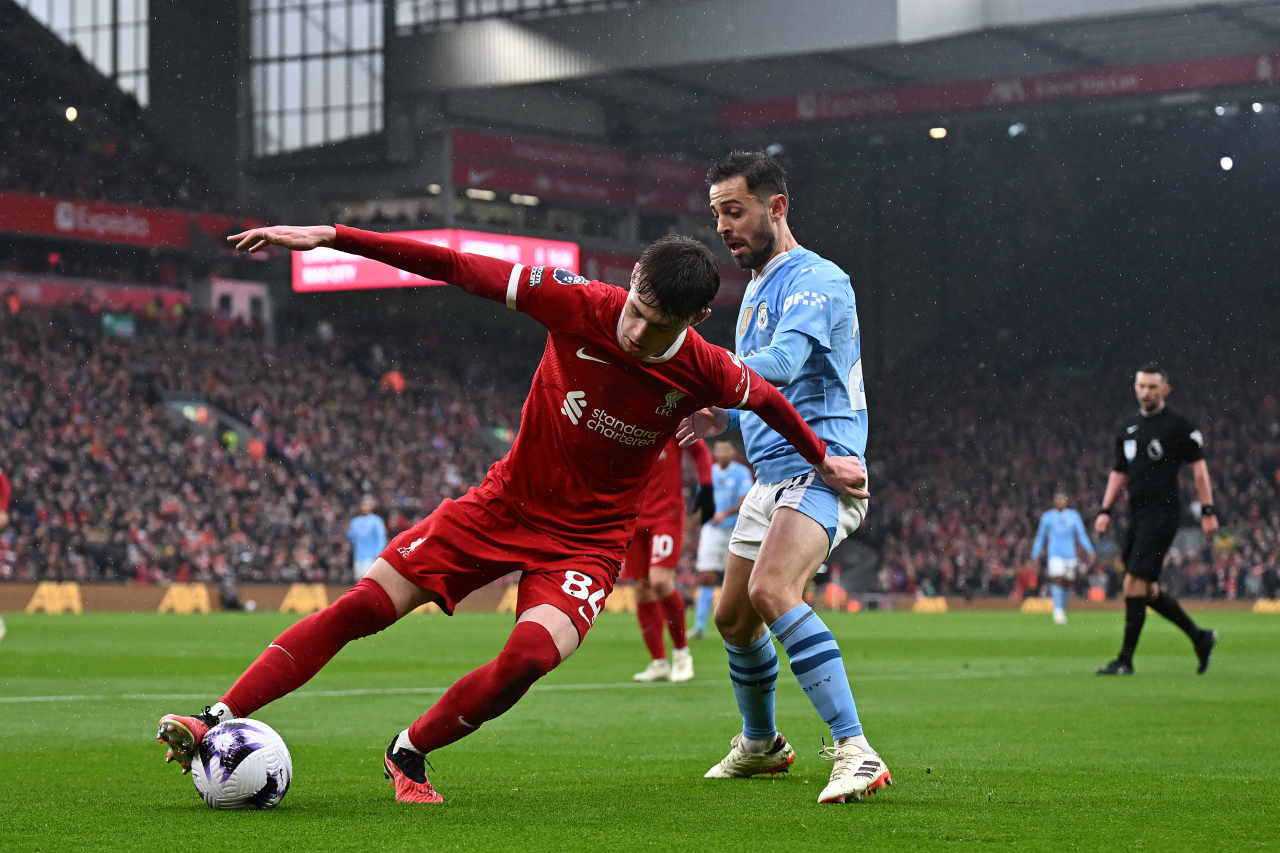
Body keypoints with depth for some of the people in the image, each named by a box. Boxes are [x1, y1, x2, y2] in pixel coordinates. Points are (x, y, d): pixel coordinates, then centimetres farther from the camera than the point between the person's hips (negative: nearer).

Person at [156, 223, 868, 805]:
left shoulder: (705, 372, -17)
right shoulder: (581, 305, -19)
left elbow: (765, 397, 7)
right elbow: (458, 268, -16)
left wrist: (824, 460, 21)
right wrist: (329, 237, -18)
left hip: (588, 540, -1)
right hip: (505, 503, 1)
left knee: (530, 656, -27)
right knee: (362, 608, -9)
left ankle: (411, 756, -2)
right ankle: (220, 724, -8)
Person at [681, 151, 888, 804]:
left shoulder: (814, 280, -11)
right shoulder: (756, 290, 20)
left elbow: (782, 363, -29)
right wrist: (724, 418, 10)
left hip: (819, 468, -10)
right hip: (771, 476, 10)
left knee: (771, 590, -32)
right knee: (733, 616, 17)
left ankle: (855, 752, -35)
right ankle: (760, 745, 41)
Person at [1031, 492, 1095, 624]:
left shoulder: (1073, 516, 10)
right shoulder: (1047, 517, 7)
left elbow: (1081, 534, 12)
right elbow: (1040, 537, 14)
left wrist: (1090, 550, 1)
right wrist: (1035, 555, 12)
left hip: (1070, 555, 3)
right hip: (1055, 555, -3)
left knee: (1068, 583, 3)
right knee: (1057, 580, -20)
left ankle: (1062, 610, 18)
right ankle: (1058, 612, -25)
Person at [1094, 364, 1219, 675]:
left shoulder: (1178, 425, -5)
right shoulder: (1128, 426, 16)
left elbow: (1198, 466, -5)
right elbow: (1120, 472, 22)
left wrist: (1207, 511, -10)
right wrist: (1105, 510, 14)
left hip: (1162, 512, -8)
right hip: (1137, 515, 8)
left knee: (1134, 583, -13)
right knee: (1148, 590, 9)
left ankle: (1125, 659, -8)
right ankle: (1200, 637, 24)